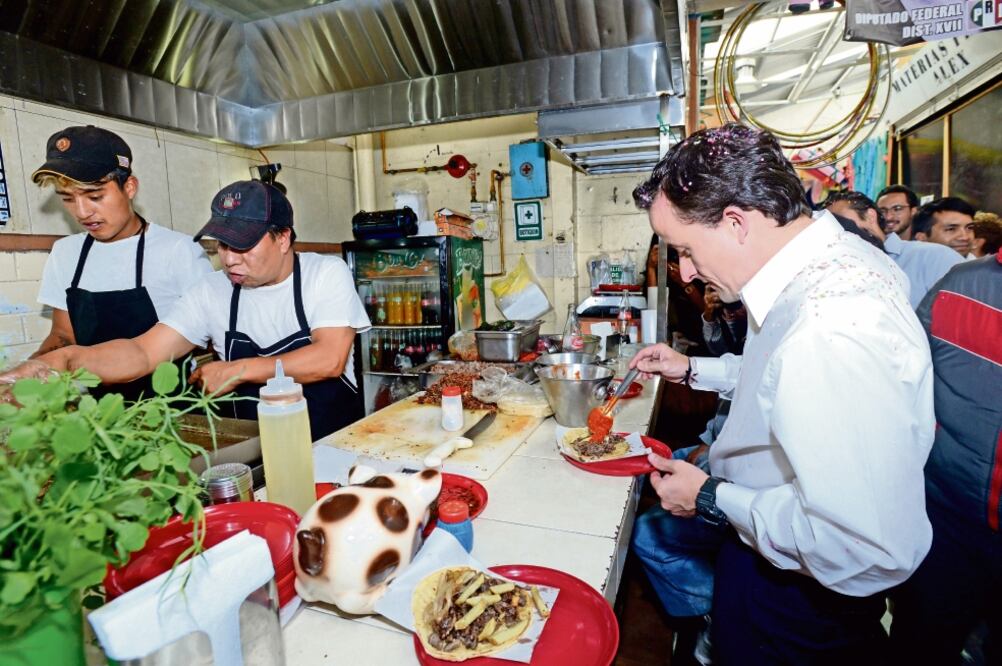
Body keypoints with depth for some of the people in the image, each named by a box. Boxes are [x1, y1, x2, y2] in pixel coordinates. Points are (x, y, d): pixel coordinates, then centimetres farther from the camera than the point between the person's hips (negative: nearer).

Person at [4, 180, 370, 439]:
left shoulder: (326, 274, -7)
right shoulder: (213, 291, 3)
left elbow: (329, 358, -17)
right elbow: (144, 352, -2)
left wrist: (237, 371, -12)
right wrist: (67, 360, -20)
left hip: (334, 446, -3)